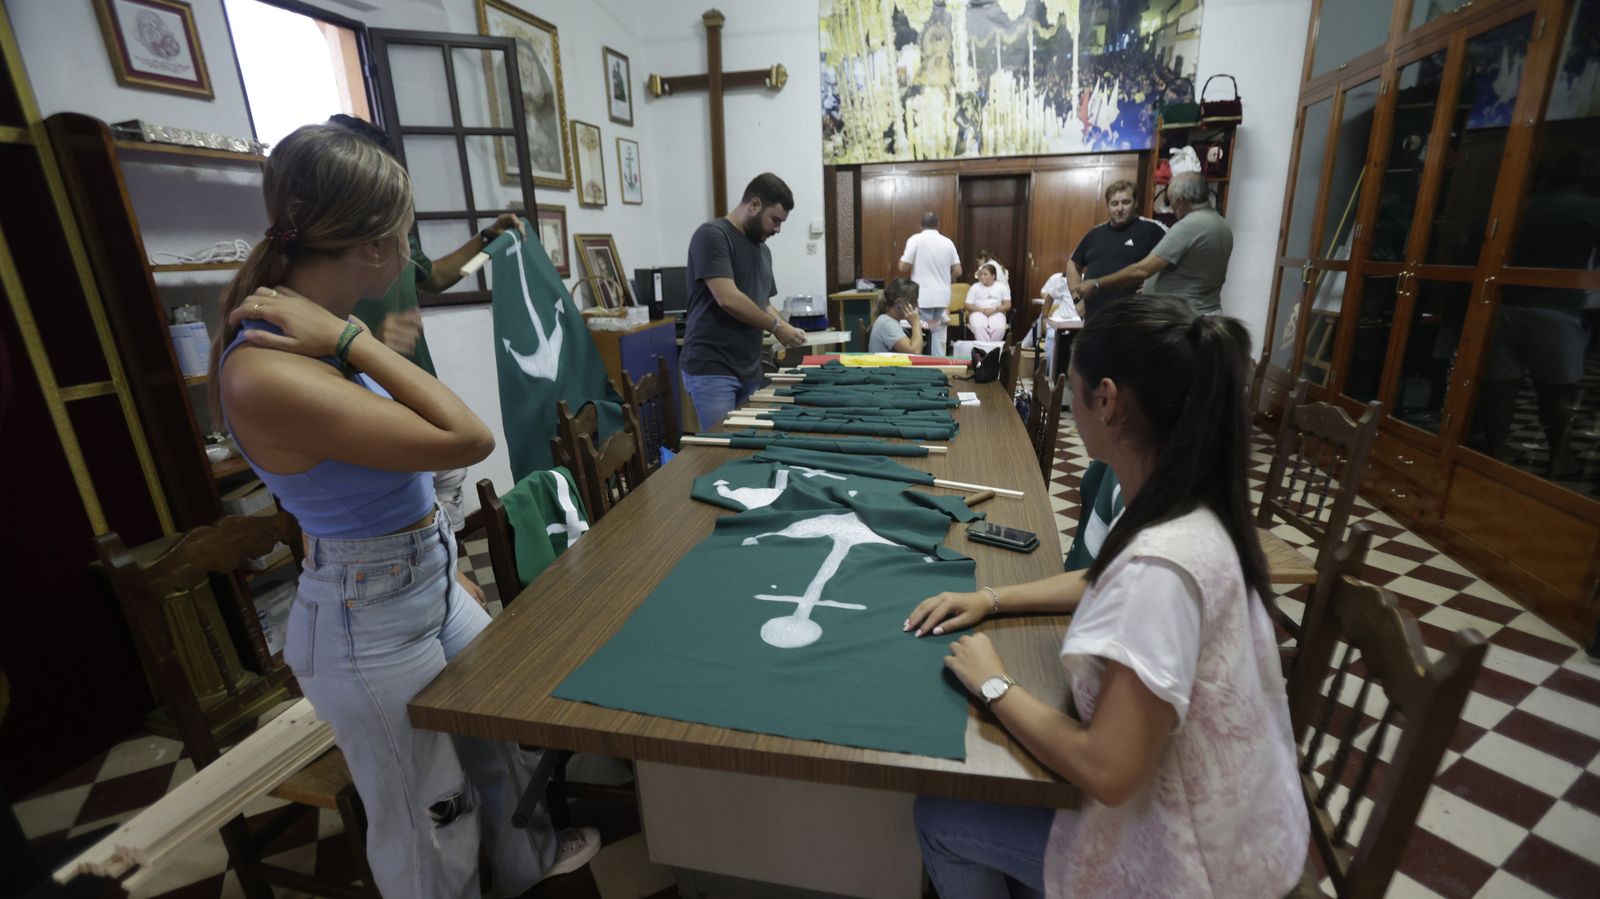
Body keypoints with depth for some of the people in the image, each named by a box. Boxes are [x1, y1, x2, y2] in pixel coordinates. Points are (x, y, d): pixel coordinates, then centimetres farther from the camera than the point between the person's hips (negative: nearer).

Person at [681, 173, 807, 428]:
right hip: (711, 369, -7)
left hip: (749, 370, 8)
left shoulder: (762, 249, 15)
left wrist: (787, 329, 3)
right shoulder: (712, 235, -10)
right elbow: (728, 299, -19)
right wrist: (776, 326, -8)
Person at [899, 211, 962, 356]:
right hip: (942, 298, 4)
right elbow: (957, 271, 5)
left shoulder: (915, 239, -6)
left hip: (922, 299, -4)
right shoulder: (948, 242, 6)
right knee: (939, 338, 9)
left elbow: (903, 267, -10)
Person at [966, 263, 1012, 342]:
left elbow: (1007, 305, 6)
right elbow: (968, 306, 4)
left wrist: (994, 309, -13)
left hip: (996, 313, 0)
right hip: (978, 313, 0)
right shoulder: (975, 287, 10)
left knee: (999, 328, -34)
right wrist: (982, 310, -13)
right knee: (978, 327, -36)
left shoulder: (1002, 287, 10)